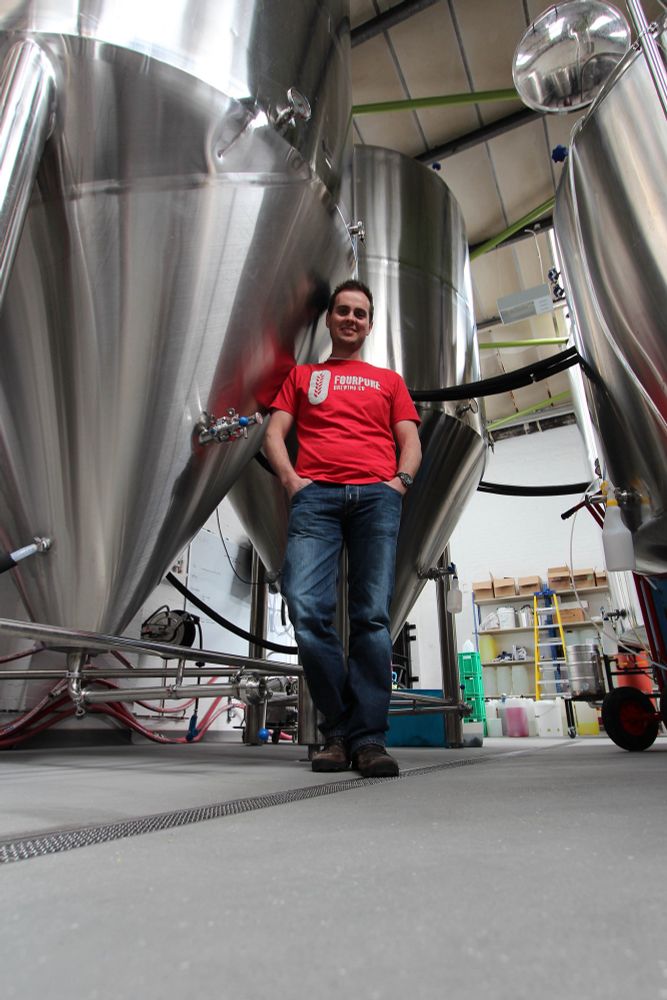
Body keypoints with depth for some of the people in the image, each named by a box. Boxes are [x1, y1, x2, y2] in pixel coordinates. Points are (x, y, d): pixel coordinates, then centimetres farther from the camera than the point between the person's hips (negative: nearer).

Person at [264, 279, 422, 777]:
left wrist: (400, 480, -1)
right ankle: (338, 731, -3)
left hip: (377, 495, 1)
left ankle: (369, 738, -6)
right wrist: (292, 479, -1)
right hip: (315, 494, 0)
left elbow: (411, 442, 18)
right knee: (307, 610, -16)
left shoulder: (389, 380, 28)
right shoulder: (302, 375, 28)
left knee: (373, 616, -11)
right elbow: (275, 434, 16)